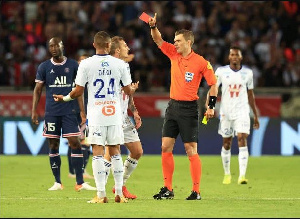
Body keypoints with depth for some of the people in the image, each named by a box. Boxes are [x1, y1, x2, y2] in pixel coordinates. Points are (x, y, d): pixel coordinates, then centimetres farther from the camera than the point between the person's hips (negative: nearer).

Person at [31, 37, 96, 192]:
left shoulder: (73, 65, 5)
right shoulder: (44, 67, 6)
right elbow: (37, 90, 9)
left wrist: (82, 111, 1)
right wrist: (34, 111, 1)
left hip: (70, 111, -1)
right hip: (51, 112, 1)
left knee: (75, 143, -8)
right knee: (53, 146, 3)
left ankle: (80, 182, -6)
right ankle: (57, 182, 11)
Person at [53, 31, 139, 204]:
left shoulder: (86, 64, -5)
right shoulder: (119, 64, 1)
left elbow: (79, 91, -3)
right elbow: (129, 91, 7)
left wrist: (65, 98, 16)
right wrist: (134, 88, 31)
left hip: (96, 115, -2)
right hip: (115, 114, 2)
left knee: (98, 153, -1)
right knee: (115, 152, 9)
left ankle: (101, 194, -5)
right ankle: (119, 193, 9)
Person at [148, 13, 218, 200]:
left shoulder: (201, 62, -8)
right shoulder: (174, 55, 7)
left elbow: (213, 84, -4)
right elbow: (159, 41, 8)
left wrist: (211, 106, -11)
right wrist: (153, 26, -11)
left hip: (189, 108, -6)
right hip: (173, 106, 6)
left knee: (191, 150, -6)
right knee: (166, 147, 3)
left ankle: (196, 191, -2)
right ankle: (168, 189, 8)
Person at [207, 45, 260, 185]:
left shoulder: (247, 73, 4)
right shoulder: (221, 71, -1)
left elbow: (250, 95, 13)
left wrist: (256, 115, 16)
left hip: (242, 112, 0)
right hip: (226, 112, 0)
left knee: (242, 139, -15)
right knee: (226, 143, 8)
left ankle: (242, 176, -22)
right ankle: (227, 174, 26)